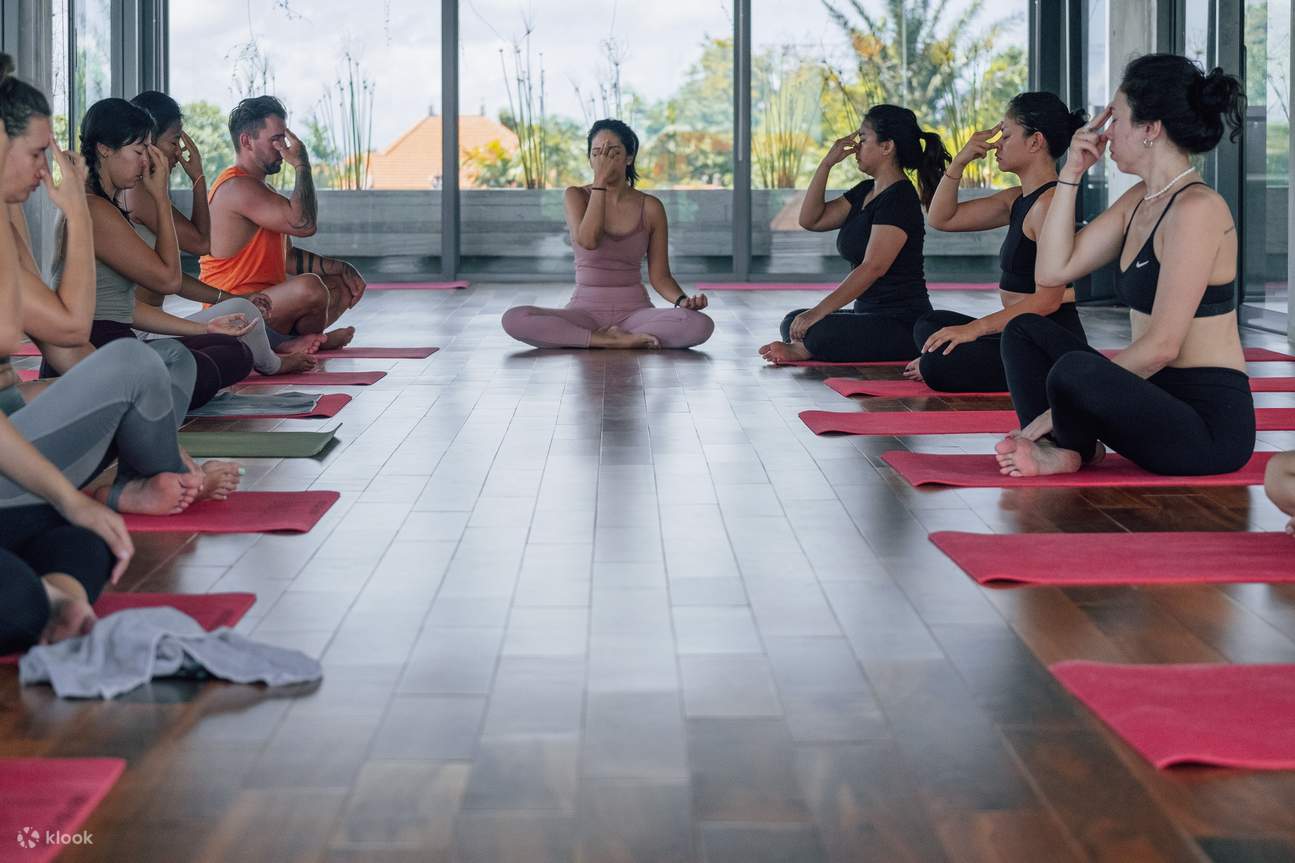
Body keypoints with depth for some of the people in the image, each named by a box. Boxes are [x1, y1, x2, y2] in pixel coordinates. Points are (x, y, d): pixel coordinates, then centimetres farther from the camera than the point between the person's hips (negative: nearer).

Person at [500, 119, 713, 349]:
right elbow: (588, 240, -19)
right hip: (585, 311, 0)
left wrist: (683, 301, -15)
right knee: (513, 319, -29)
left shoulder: (650, 208, 3)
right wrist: (600, 181, -17)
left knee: (700, 325, -30)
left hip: (635, 311, 0)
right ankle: (619, 341, -24)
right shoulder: (576, 196, 1)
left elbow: (659, 276, 6)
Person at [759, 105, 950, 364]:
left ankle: (802, 349, -2)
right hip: (870, 314, 9)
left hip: (903, 322, -9)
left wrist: (818, 312, -28)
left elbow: (873, 267, -24)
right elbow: (810, 220, 9)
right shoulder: (864, 192, 14)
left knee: (820, 333, -29)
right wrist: (827, 164, 0)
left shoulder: (900, 199, -16)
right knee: (793, 322, 1)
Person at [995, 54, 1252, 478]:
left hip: (1209, 426, -10)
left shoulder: (1196, 209, -17)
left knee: (1074, 371, -35)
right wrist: (1071, 173, 7)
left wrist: (1071, 397, -17)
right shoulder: (1140, 201, 12)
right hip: (1158, 400, 10)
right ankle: (1059, 446, -11)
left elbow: (1162, 345, -21)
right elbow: (1053, 270, 11)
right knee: (1025, 331, 11)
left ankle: (1074, 446, -1)